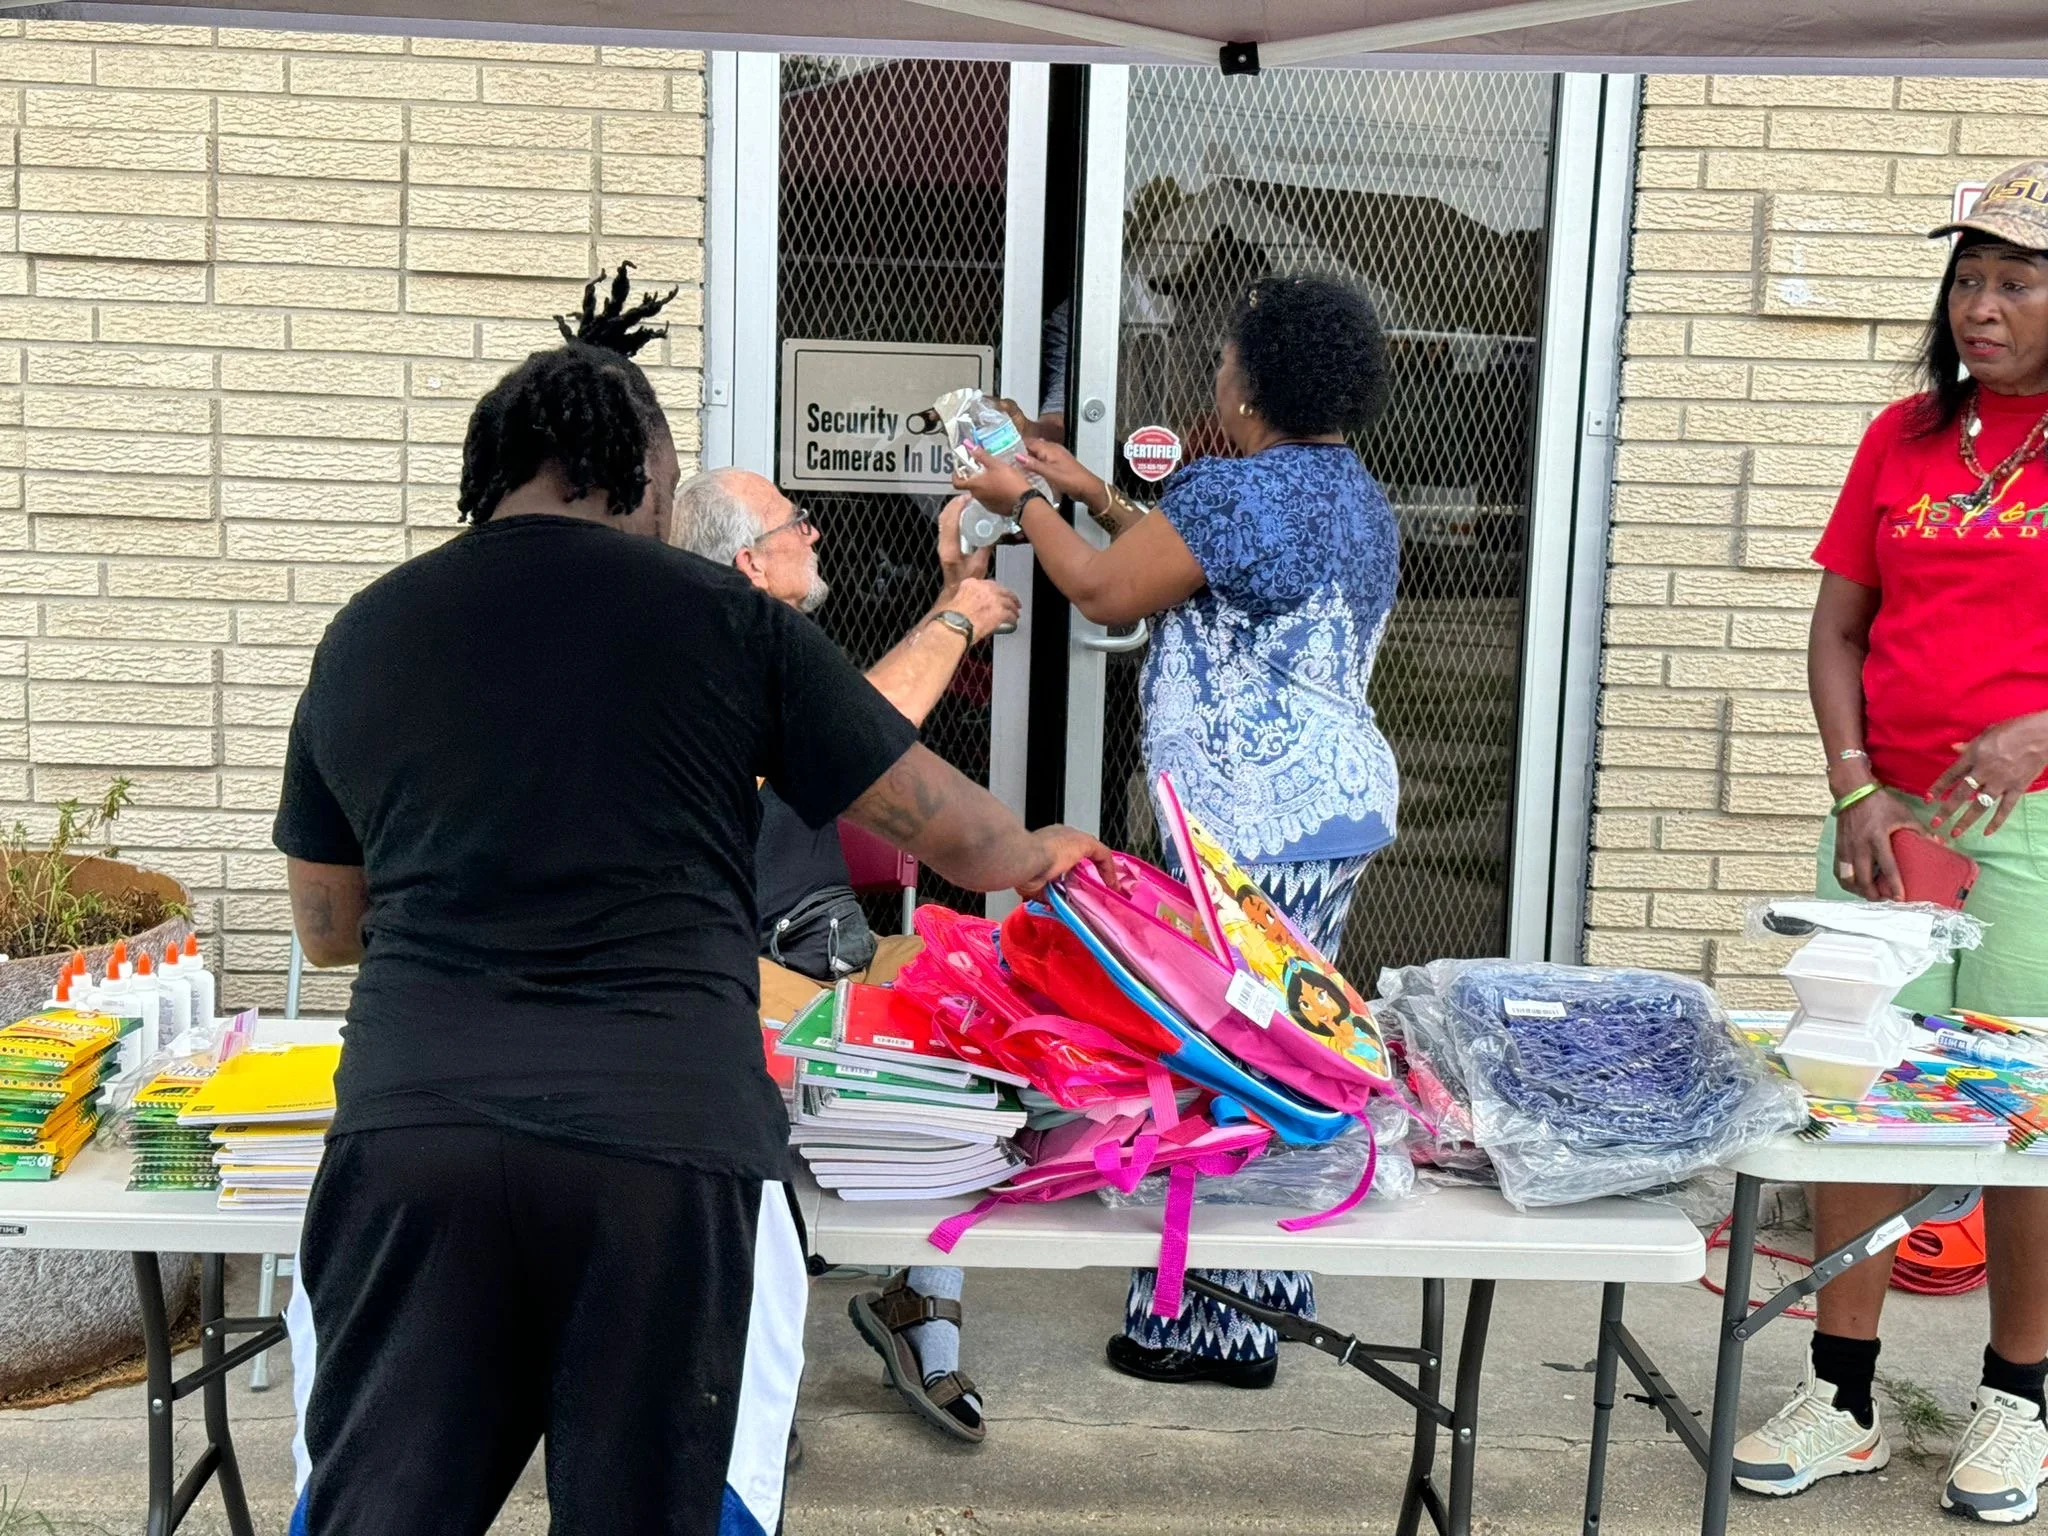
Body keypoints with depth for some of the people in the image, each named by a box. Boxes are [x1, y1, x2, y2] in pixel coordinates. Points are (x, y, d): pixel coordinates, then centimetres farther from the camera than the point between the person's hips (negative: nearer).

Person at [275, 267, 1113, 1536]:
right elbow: (951, 832, 12)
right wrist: (1037, 853, 34)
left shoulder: (364, 636, 15)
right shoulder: (722, 617, 5)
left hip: (409, 1124, 3)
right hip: (663, 1134, -2)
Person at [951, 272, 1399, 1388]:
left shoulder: (1238, 490, -16)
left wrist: (1025, 503, 8)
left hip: (1255, 827, -10)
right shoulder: (1356, 495, 16)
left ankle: (1215, 1325, 2)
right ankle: (1270, 1285, 28)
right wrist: (1093, 495, 27)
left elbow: (1106, 592, -9)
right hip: (1338, 807, 10)